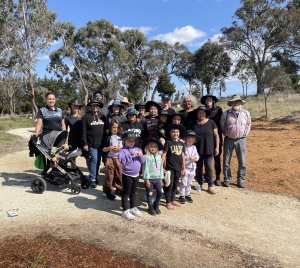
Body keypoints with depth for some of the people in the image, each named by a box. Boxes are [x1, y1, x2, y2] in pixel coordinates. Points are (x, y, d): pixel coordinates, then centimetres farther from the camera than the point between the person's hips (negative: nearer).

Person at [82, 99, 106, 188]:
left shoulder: (102, 116, 11)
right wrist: (85, 144, -10)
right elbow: (84, 131, -5)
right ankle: (92, 179, 0)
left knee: (98, 161, 9)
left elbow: (106, 129, 13)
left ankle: (95, 176, 23)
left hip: (101, 143, 4)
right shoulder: (86, 116, -1)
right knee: (94, 159, -10)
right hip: (91, 143, -4)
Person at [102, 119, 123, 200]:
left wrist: (121, 148, -10)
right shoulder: (108, 137, -1)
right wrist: (110, 148, -18)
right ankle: (108, 191, 11)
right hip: (109, 158, -2)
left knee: (119, 175, 11)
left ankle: (119, 188, 29)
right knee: (109, 175, 1)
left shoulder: (121, 136, 5)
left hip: (119, 159, 3)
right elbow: (103, 149, -1)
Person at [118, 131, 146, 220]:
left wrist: (140, 155, -17)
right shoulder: (123, 151, -12)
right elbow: (122, 161, -26)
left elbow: (143, 161, 2)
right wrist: (131, 154, -31)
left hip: (136, 175, 6)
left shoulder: (137, 149, 5)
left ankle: (133, 207, 34)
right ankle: (125, 210, 14)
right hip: (127, 175, -5)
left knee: (133, 192, 20)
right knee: (126, 193, 4)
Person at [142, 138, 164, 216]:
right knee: (149, 194, 6)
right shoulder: (147, 157, -13)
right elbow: (145, 169, -14)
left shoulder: (159, 157, 5)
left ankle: (156, 205, 28)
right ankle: (151, 208, 25)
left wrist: (161, 178, 12)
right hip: (150, 179, -5)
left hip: (157, 178, 5)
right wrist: (147, 180, -14)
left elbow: (161, 168, 11)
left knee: (160, 192, 6)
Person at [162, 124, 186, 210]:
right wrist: (162, 166, -12)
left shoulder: (181, 143, 6)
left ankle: (172, 200, 32)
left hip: (178, 168, 5)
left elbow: (183, 156, 10)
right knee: (169, 185, 3)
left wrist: (184, 168, 12)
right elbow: (164, 155, -9)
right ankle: (168, 202, 16)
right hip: (169, 168, -5)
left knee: (175, 185, 16)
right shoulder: (168, 142, -8)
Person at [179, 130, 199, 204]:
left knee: (189, 183, 16)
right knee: (184, 183, 0)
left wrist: (195, 158, -15)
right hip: (185, 167, -5)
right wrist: (188, 158, -24)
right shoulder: (183, 147, -12)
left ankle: (188, 195, 29)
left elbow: (197, 156, 6)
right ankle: (181, 196, 13)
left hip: (192, 168, 6)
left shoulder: (194, 147, 7)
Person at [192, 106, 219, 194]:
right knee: (198, 167, 10)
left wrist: (217, 147, -5)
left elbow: (216, 135, 1)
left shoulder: (211, 123, 0)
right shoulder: (194, 124, 5)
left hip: (208, 149, -2)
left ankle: (210, 185, 9)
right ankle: (200, 183, 25)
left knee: (208, 167, -2)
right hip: (197, 149, 2)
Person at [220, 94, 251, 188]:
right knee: (226, 161, 5)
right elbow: (222, 126, 8)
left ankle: (241, 180, 20)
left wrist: (244, 134, 5)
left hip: (241, 140, 1)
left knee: (242, 162, 6)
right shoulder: (226, 114, -2)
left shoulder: (246, 113, 2)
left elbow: (248, 125, 13)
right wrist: (226, 134, 4)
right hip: (229, 140, -1)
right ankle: (227, 179, 19)